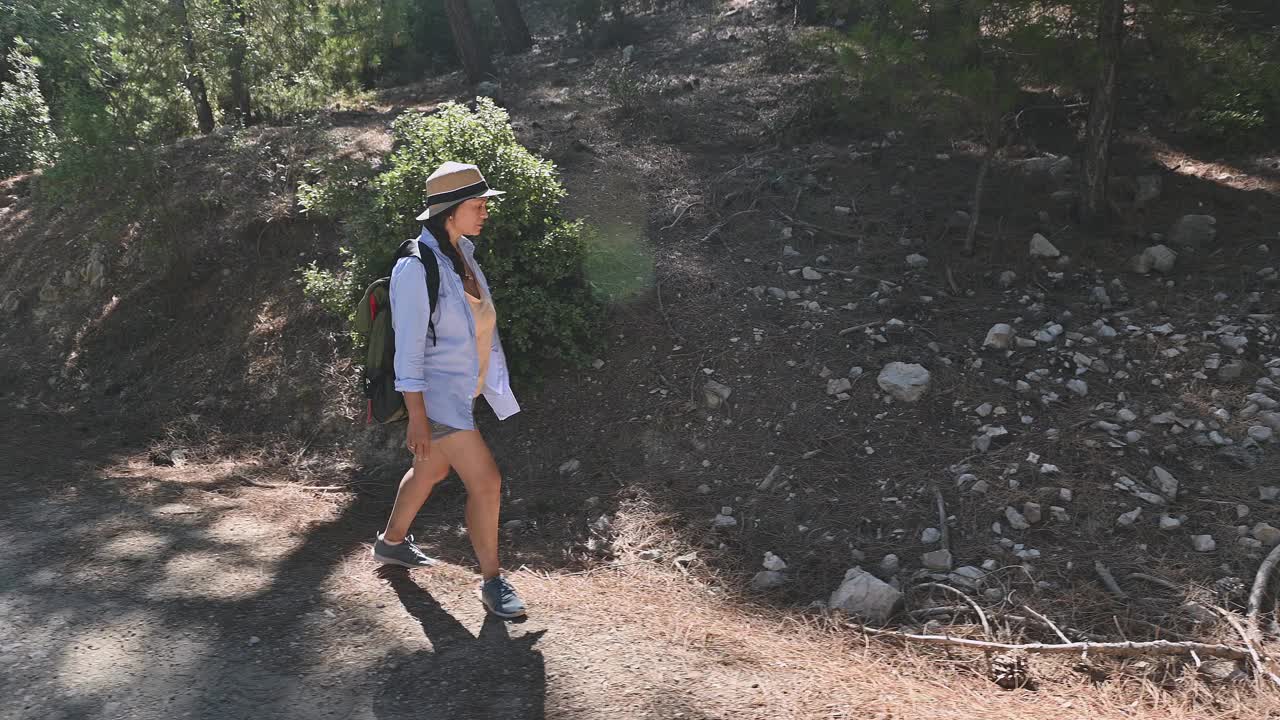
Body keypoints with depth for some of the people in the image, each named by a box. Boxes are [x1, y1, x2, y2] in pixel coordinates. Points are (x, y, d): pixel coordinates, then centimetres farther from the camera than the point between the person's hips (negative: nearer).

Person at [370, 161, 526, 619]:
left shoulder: (464, 252, 5)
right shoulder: (417, 268, -21)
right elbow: (409, 348, -20)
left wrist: (494, 383, 17)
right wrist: (417, 418, -21)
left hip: (464, 389, 9)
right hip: (436, 393, -9)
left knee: (432, 470, 24)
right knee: (486, 482, -9)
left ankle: (391, 542, 46)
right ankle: (492, 582, 7)